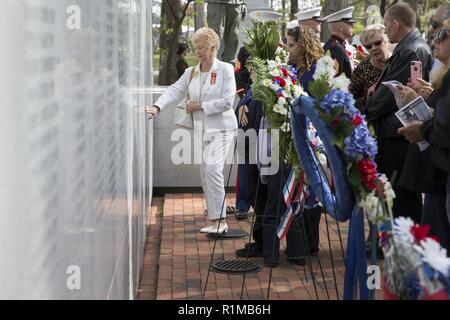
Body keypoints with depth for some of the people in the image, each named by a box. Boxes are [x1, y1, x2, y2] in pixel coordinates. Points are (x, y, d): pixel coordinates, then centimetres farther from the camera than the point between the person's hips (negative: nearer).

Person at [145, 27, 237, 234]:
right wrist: (157, 107, -19)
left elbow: (227, 101, -12)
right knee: (205, 175, 7)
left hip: (220, 128, -6)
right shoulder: (190, 73, 12)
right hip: (200, 129, 6)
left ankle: (219, 219, -18)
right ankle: (216, 220, 21)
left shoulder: (225, 70, -3)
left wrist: (200, 105, -13)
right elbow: (174, 91, -2)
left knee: (212, 169, -21)